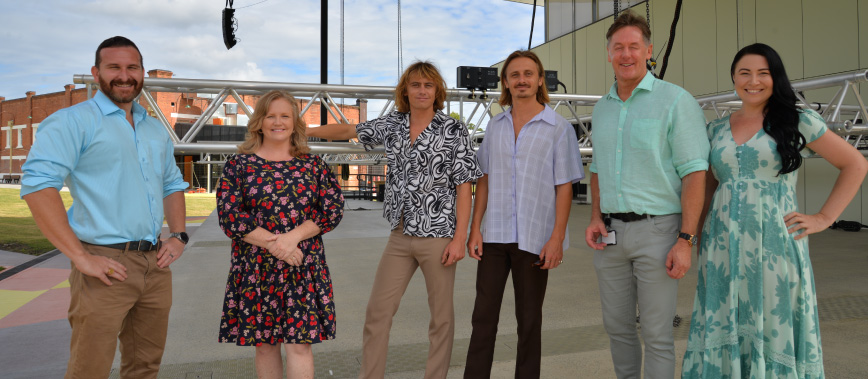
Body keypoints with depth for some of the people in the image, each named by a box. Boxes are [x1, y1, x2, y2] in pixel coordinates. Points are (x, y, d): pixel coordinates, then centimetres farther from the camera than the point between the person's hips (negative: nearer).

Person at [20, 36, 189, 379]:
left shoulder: (156, 130, 18)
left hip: (156, 264, 6)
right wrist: (81, 257, -20)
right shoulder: (74, 122, -5)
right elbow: (38, 184, -16)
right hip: (106, 266, -6)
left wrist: (178, 236, 10)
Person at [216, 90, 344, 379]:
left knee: (300, 343, -1)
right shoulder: (239, 164, 3)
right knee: (265, 343, 10)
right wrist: (273, 244, -15)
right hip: (255, 268, 0)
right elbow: (228, 214, -5)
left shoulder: (314, 165, 6)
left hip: (304, 268, 0)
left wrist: (293, 236, -15)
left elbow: (334, 209, -1)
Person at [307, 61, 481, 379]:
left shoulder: (453, 131, -6)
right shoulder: (393, 124, 7)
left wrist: (460, 238, -13)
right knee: (377, 311, 7)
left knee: (441, 315, 7)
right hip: (400, 236, 4)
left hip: (438, 236, -4)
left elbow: (464, 187, -8)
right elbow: (348, 131, 16)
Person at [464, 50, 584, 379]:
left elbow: (564, 187, -4)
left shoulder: (559, 128, -2)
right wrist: (475, 228, 4)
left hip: (534, 239, -3)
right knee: (483, 317, 6)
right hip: (494, 237, 3)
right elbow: (484, 179, 10)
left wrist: (557, 238, -11)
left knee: (529, 321, 10)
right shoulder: (494, 126, 9)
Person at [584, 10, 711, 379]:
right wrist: (595, 218, 4)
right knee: (617, 327, 15)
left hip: (657, 228, -5)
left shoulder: (675, 100, -6)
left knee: (656, 334, 2)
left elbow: (695, 173, -11)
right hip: (611, 231, 6)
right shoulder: (602, 108, 13)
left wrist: (685, 240, -17)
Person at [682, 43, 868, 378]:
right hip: (723, 248, 3)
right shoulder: (715, 130, 9)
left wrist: (824, 218, -2)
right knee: (725, 330, 9)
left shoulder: (798, 123, 0)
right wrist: (698, 242, 9)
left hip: (774, 246, -3)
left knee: (773, 329, 6)